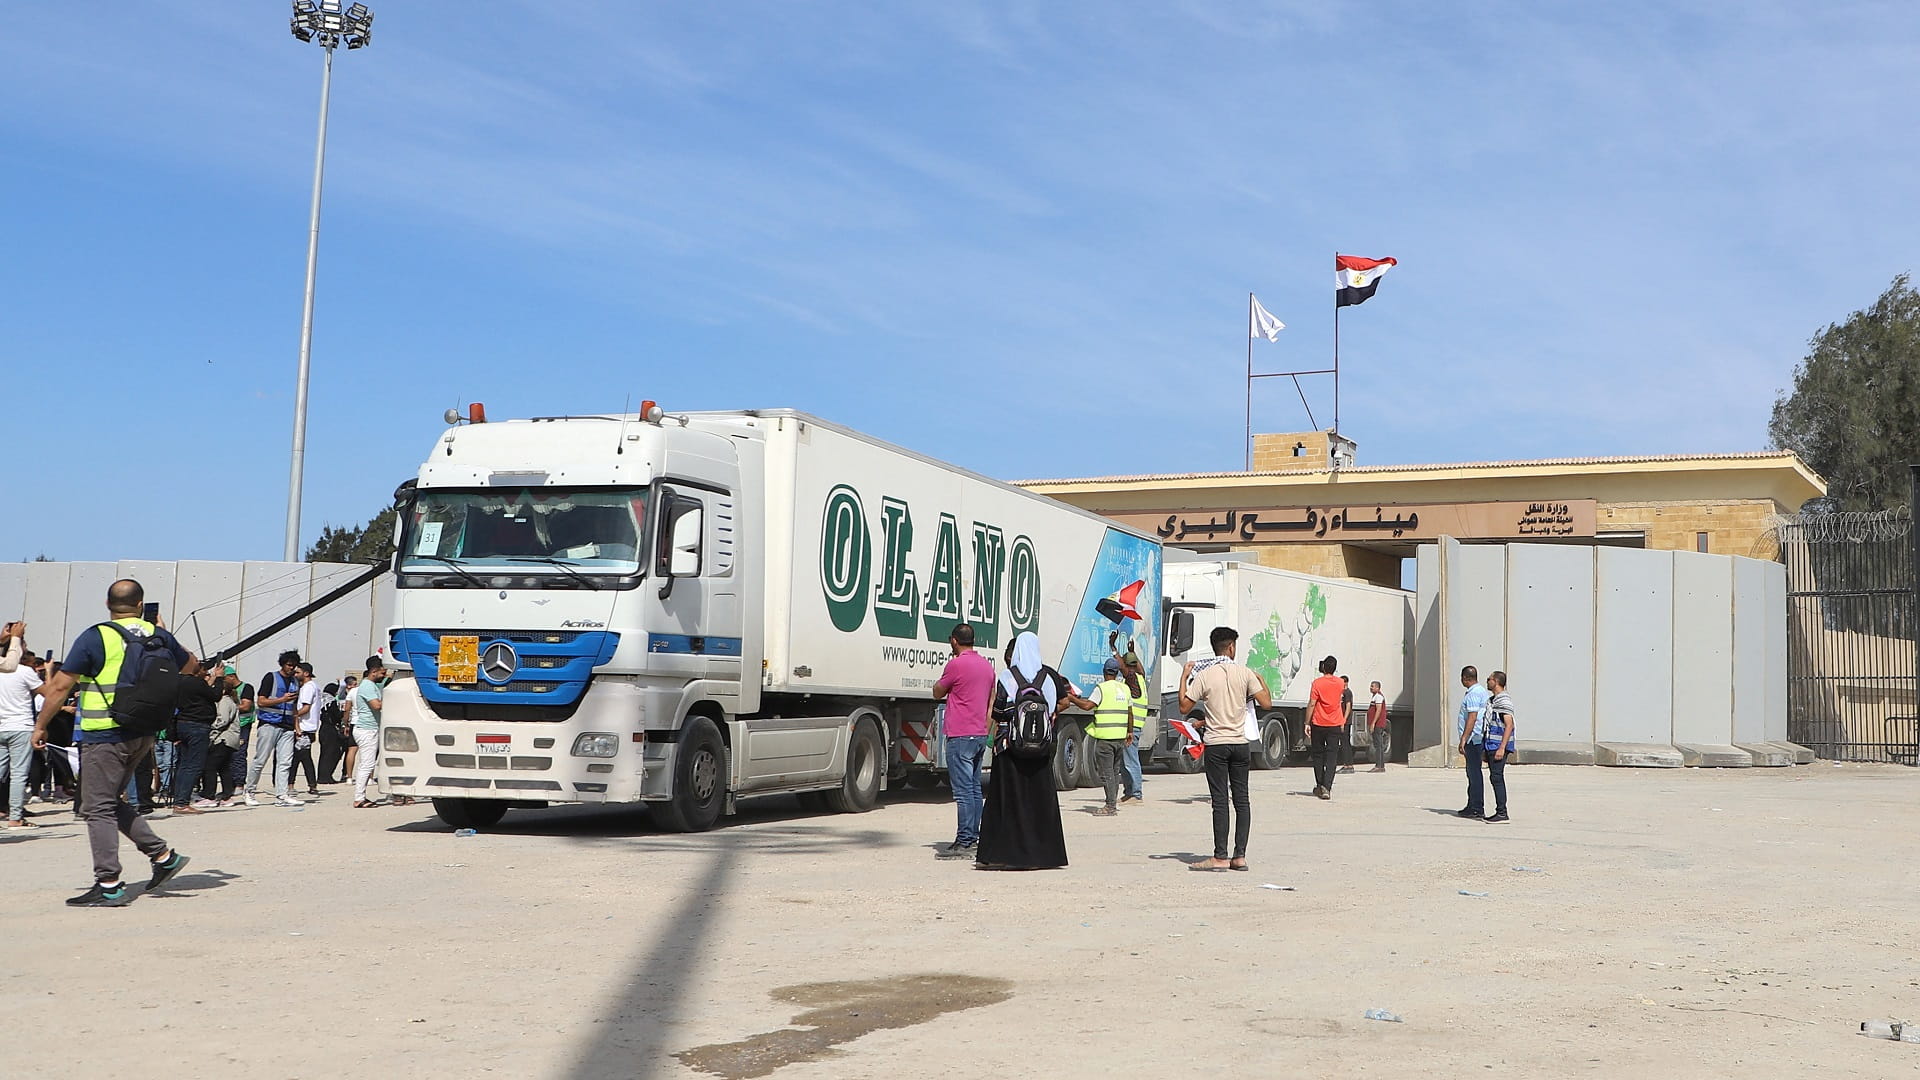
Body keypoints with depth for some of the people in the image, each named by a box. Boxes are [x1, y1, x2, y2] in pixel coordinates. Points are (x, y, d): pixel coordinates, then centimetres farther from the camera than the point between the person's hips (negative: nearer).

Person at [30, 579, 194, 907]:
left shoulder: (95, 638, -9)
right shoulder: (159, 636, 5)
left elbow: (60, 686, -9)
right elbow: (189, 666, 24)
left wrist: (40, 725, 1)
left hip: (104, 735, -6)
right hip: (144, 734, 6)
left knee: (98, 808, -1)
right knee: (111, 802, 20)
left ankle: (109, 885, -4)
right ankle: (163, 855, 13)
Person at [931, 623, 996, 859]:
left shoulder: (956, 664, -13)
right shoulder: (987, 665, 13)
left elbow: (938, 693, -1)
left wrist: (940, 681, 15)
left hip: (960, 735, -8)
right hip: (980, 734, 8)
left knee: (963, 790, -8)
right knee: (974, 788, 13)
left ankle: (964, 842, -9)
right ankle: (974, 838, 16)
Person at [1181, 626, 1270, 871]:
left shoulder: (1203, 675, -6)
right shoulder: (1245, 673, -1)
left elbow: (1184, 707, -3)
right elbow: (1266, 703, 0)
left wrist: (1184, 677, 8)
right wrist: (1261, 680, 17)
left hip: (1216, 745, -2)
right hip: (1240, 744, 2)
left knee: (1220, 801, -2)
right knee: (1242, 799, 8)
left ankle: (1220, 857, -2)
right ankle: (1240, 856, 8)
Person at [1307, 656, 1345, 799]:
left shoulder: (1317, 683, -11)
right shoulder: (1340, 683, 2)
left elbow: (1311, 704, -12)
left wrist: (1307, 723, -8)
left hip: (1318, 724, -2)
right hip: (1335, 724, 2)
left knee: (1318, 755, 12)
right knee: (1331, 757, 0)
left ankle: (1320, 786, 17)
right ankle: (1327, 787, -13)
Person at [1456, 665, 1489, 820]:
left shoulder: (1473, 694, -16)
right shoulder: (1482, 691, 17)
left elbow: (1472, 718, -22)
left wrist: (1463, 739, -22)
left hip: (1473, 738, -11)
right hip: (1479, 738, 11)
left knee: (1474, 773, -8)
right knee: (1472, 772, 16)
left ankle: (1477, 808, -7)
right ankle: (1472, 806, 23)